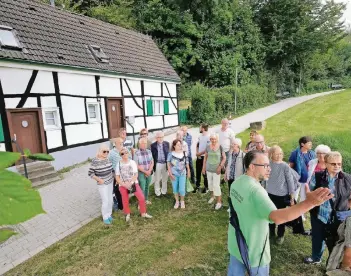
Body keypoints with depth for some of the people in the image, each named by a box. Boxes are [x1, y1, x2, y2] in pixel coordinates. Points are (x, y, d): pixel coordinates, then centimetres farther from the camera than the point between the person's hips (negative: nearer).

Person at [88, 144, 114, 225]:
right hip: (102, 184, -5)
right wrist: (99, 180, -16)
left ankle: (109, 214, 34)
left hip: (110, 182, 6)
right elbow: (90, 173, -15)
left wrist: (113, 177, 7)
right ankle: (105, 217, 22)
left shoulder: (108, 159, -2)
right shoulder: (95, 161, -19)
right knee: (105, 201, 0)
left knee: (110, 200, 14)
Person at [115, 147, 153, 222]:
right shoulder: (119, 164, -5)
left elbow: (136, 175, -6)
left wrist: (130, 183, -19)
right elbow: (117, 178, -4)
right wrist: (125, 185, -16)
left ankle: (143, 213, 13)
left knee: (142, 198, -8)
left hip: (133, 183, 0)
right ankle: (128, 214, 34)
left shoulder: (132, 162, -5)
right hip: (123, 185, 0)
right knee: (125, 201, 7)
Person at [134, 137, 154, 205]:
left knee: (147, 187, 18)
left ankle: (146, 199, 35)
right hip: (141, 173, -5)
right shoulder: (136, 153, -15)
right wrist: (145, 171, -13)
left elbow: (152, 162, 4)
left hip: (149, 173, 5)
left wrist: (149, 171, -10)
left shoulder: (149, 151, 2)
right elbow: (136, 165, -14)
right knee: (142, 188, 1)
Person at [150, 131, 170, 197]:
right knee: (157, 180, 11)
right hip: (157, 164, -2)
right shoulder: (153, 145, -7)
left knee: (165, 179, 16)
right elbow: (152, 156, -5)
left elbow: (168, 153, 4)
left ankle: (164, 191, 34)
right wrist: (153, 164, -8)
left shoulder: (167, 143, -1)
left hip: (165, 164, 2)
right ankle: (157, 192, 28)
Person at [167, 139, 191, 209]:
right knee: (175, 189, 11)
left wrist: (188, 172, 7)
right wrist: (170, 173, -7)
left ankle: (182, 201, 25)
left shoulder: (184, 153, -6)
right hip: (174, 174, 0)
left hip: (182, 174, 0)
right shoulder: (171, 154, -9)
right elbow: (168, 164, -3)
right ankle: (177, 201, 32)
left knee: (182, 189, -1)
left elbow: (187, 163, 3)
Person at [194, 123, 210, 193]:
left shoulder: (208, 137, -18)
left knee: (205, 173, 7)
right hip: (198, 156, 7)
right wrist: (197, 153, -2)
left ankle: (206, 187, 24)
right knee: (198, 172, 15)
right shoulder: (200, 136, 5)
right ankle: (197, 186, 29)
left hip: (204, 157, -7)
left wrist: (200, 153, -12)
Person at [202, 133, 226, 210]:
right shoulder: (208, 147, -2)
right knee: (210, 183, 17)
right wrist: (203, 167, 7)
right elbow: (205, 157, 6)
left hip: (216, 170, -4)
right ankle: (212, 196, 40)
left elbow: (224, 158, -6)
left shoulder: (220, 147, -11)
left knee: (216, 185, -4)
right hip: (208, 169, 4)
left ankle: (219, 202, 9)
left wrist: (220, 166, -13)